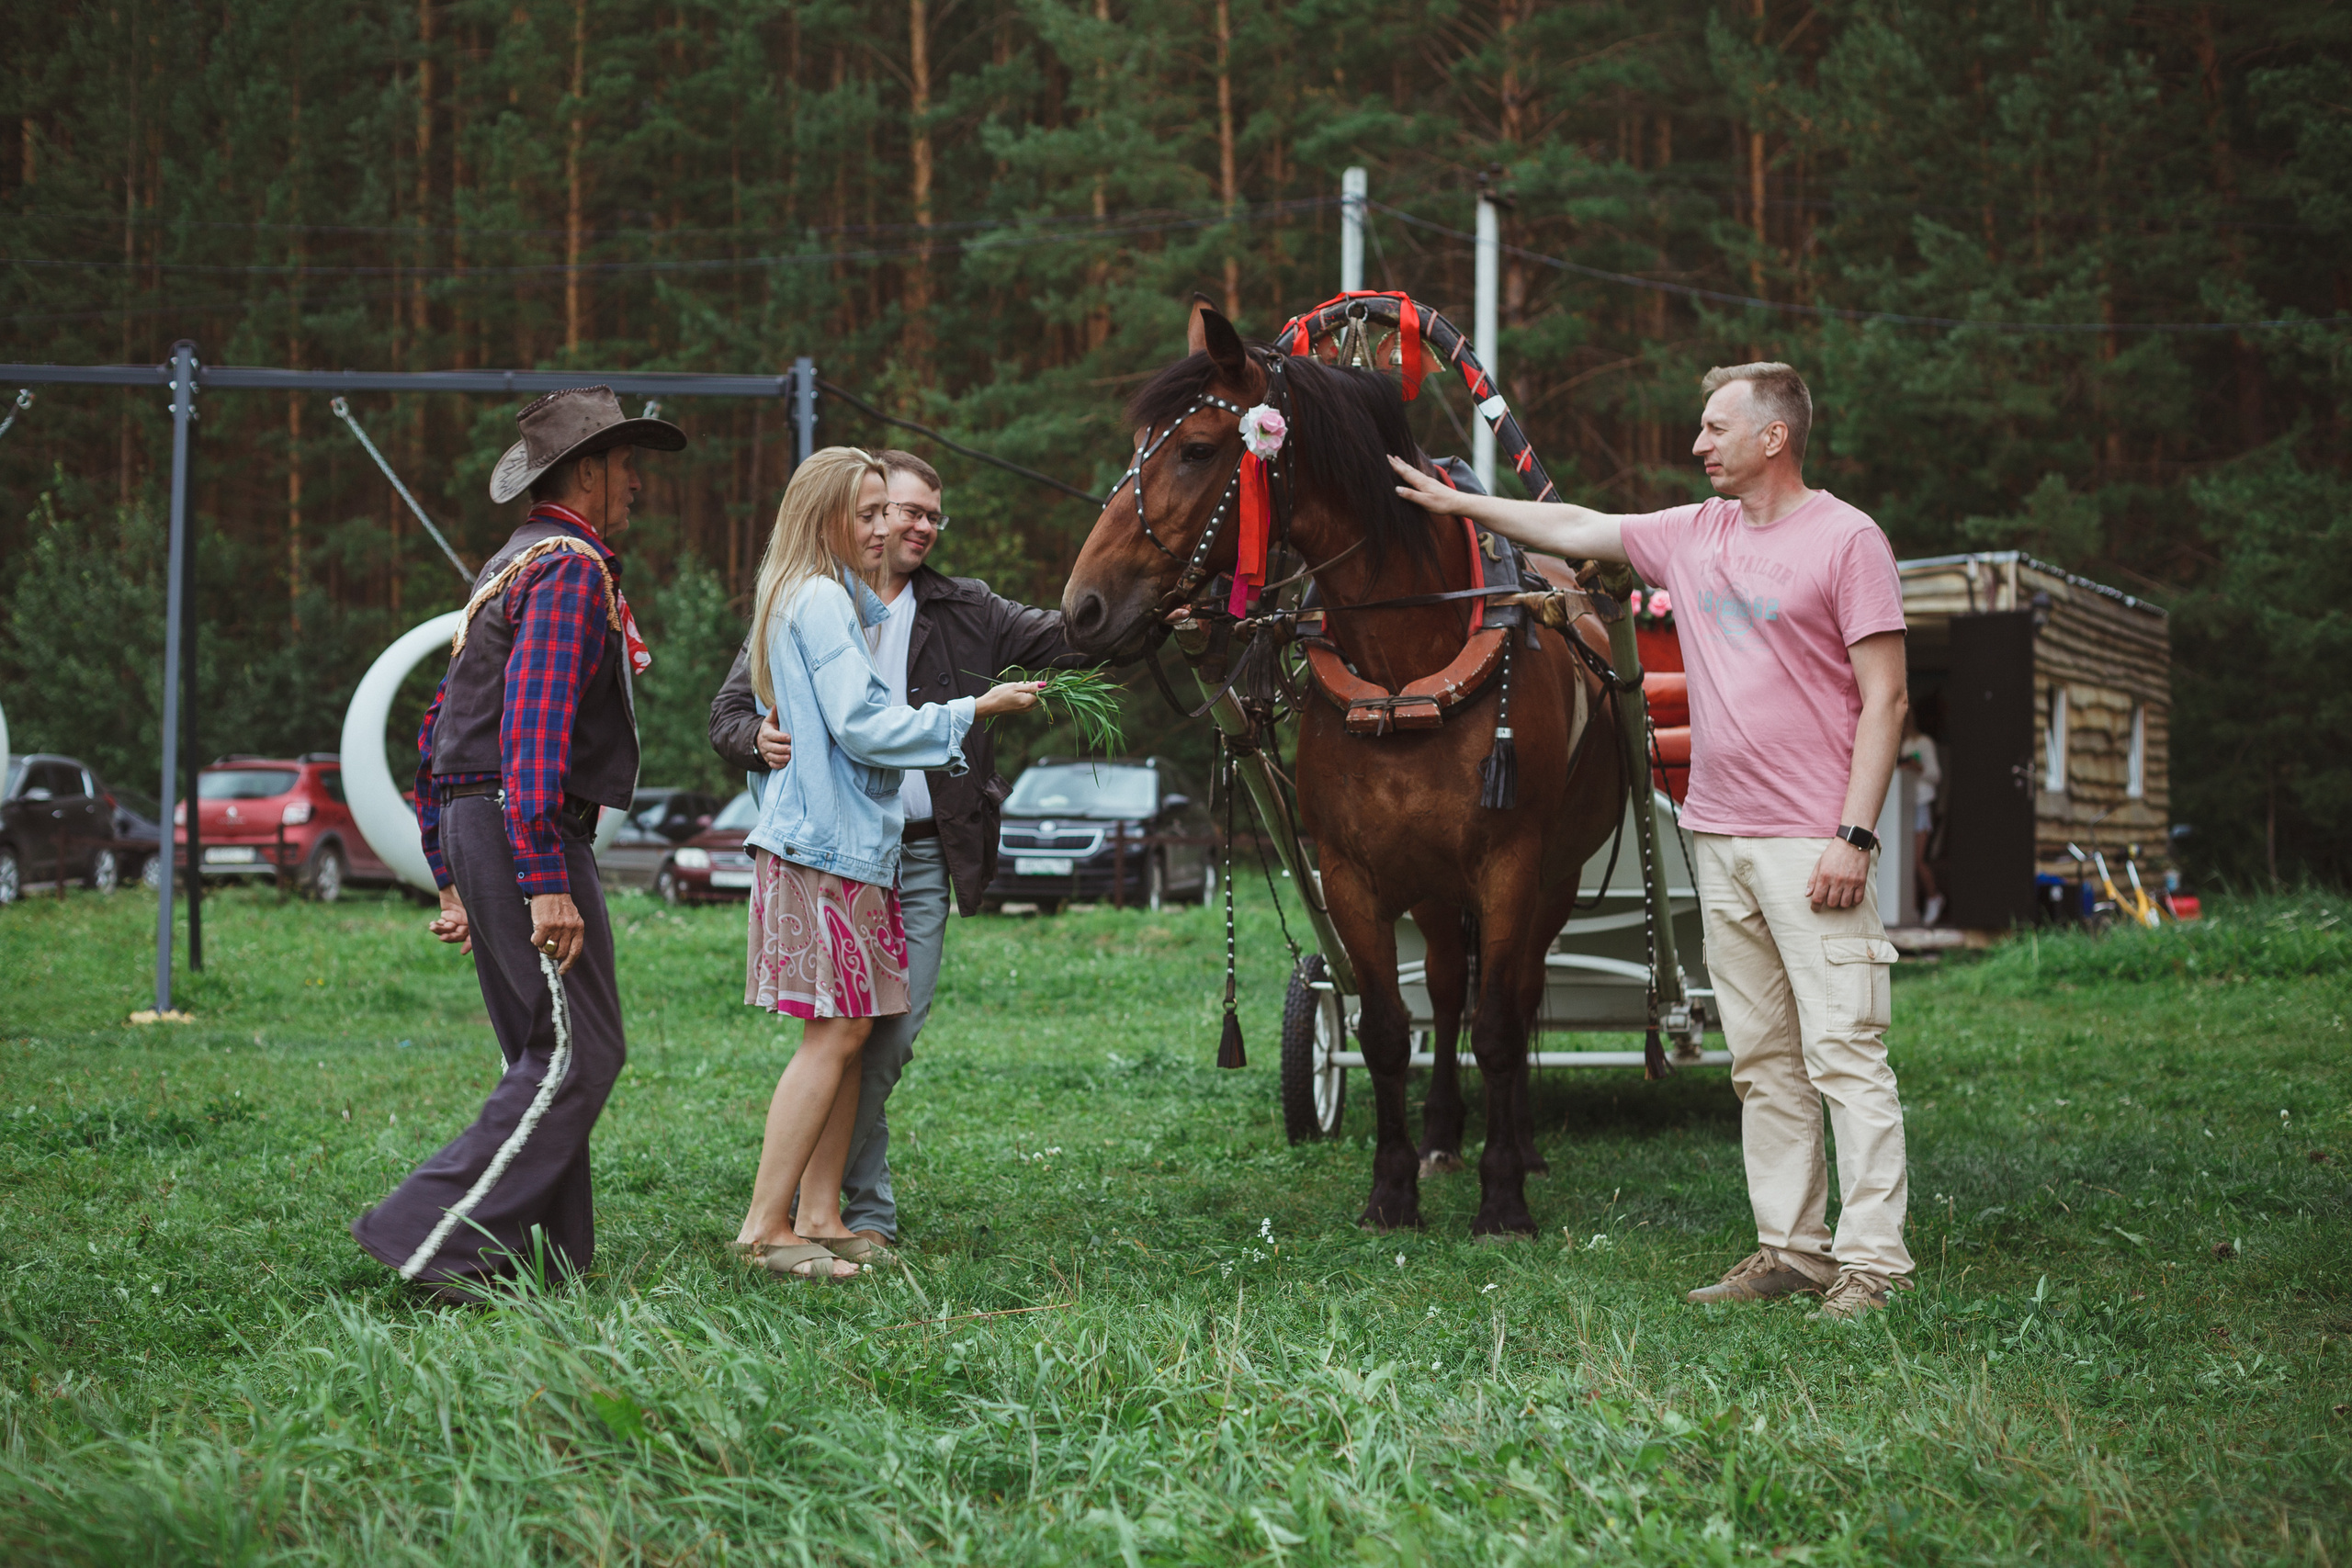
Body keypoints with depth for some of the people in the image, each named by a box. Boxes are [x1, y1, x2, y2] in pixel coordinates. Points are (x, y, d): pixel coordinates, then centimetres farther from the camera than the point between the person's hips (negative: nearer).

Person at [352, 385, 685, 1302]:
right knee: (578, 1053, -10)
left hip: (475, 824, 10)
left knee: (543, 1057, 11)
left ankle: (540, 1259, 10)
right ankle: (429, 1239, -14)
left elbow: (440, 731, 22)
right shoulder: (572, 568, -10)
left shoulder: (509, 567, 21)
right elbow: (534, 723, -22)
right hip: (529, 831, -10)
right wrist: (548, 883, -26)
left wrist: (452, 882, 23)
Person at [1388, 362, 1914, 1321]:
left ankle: (1871, 1260, -8)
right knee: (1761, 1062, 8)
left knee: (1843, 1053, -9)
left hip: (1812, 843, -7)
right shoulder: (1694, 534, 13)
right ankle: (1790, 1250, 13)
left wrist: (1853, 836, -15)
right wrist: (1457, 503, 24)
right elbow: (1574, 531, 24)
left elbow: (1885, 699, -9)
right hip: (1720, 839, 7)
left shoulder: (1847, 540, -6)